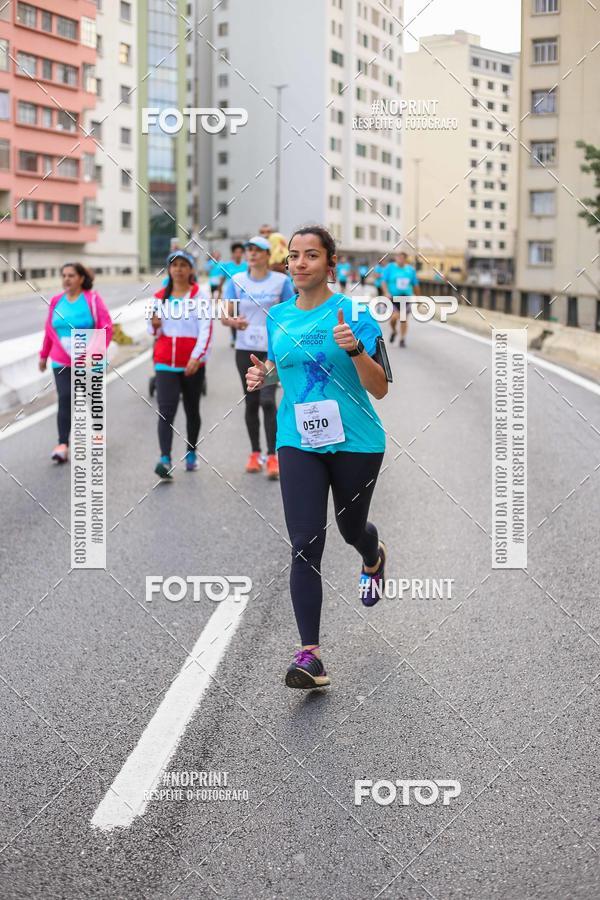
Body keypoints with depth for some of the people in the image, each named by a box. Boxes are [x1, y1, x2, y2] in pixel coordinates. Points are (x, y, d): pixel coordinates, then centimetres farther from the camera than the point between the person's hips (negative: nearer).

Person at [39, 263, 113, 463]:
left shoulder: (92, 299, -4)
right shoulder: (56, 301, 6)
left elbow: (107, 327, -8)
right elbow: (49, 330, 14)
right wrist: (44, 355, 19)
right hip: (61, 362, 2)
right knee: (65, 399, -12)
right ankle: (63, 445, -17)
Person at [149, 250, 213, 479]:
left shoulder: (199, 296, -3)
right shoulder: (160, 297, 8)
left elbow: (206, 329, -10)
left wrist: (197, 357, -22)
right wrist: (154, 325, -6)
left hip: (192, 364, -1)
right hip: (165, 363, 1)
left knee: (192, 409, 14)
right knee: (166, 410, -13)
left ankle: (191, 453, 31)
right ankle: (165, 460, -22)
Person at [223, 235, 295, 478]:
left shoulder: (281, 281, -1)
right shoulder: (236, 281, 3)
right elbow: (225, 315, 0)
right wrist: (233, 321, -22)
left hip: (272, 349, -3)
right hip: (245, 349, 3)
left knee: (267, 400, -14)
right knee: (251, 402, 9)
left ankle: (273, 457, -10)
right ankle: (255, 453, 19)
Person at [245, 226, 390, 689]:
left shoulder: (353, 313, -9)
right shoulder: (277, 316, 5)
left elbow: (380, 388, -12)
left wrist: (355, 349, -29)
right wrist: (264, 375, -1)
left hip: (355, 442, -2)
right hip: (299, 442, 2)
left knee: (352, 528, 19)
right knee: (306, 544, -9)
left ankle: (374, 559, 59)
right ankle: (310, 656, -10)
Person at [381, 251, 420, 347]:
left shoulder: (411, 269, 6)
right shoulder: (390, 267, -1)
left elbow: (415, 285, 14)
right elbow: (384, 281, -3)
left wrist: (417, 297, 15)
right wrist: (386, 293, -18)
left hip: (406, 297, 3)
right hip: (393, 297, -3)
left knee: (404, 319, 2)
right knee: (395, 316, -16)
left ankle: (402, 339, 16)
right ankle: (393, 331, 15)